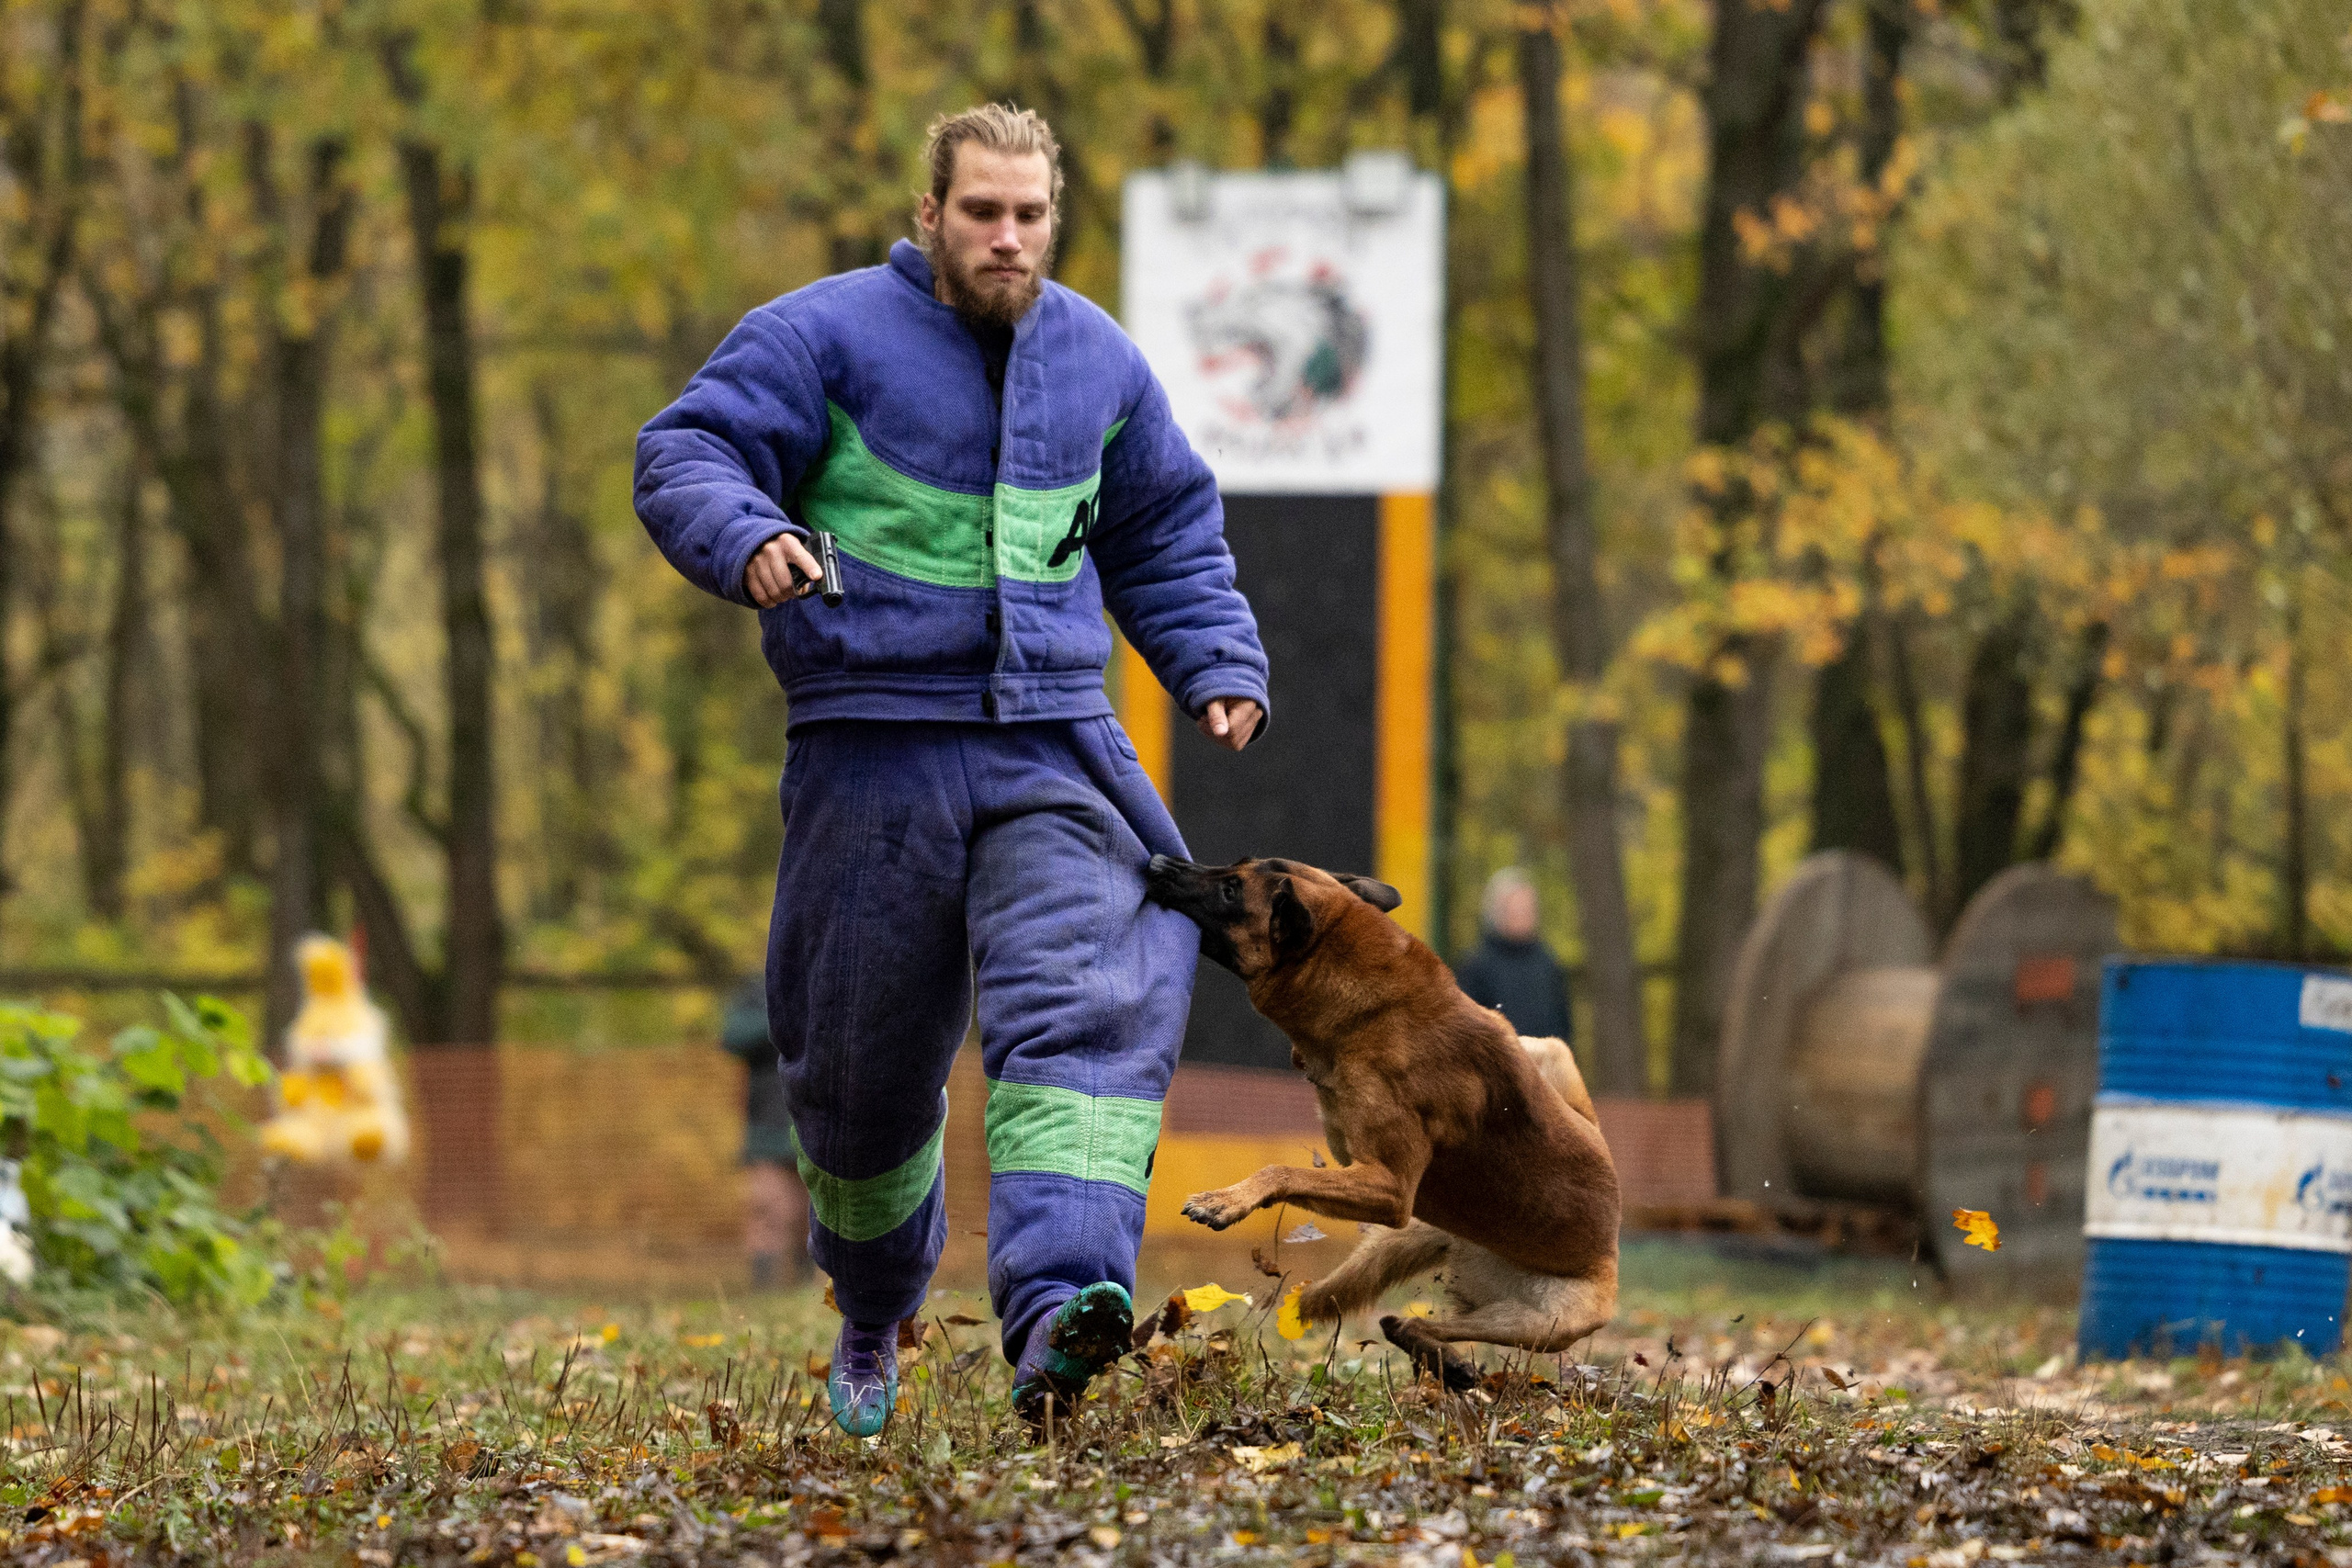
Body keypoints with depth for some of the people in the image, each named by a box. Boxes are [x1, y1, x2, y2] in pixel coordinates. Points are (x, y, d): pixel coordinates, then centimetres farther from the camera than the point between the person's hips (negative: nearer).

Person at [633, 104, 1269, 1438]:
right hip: (874, 756, -2)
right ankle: (874, 1315, 35)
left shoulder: (1098, 362, 12)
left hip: (1053, 746, 2)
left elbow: (1168, 536, 25)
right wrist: (749, 539, -31)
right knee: (865, 1061, 8)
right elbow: (686, 455, -10)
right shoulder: (828, 337, -3)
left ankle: (1058, 1307, -36)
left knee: (1086, 1001, -22)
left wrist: (1220, 667, 12)